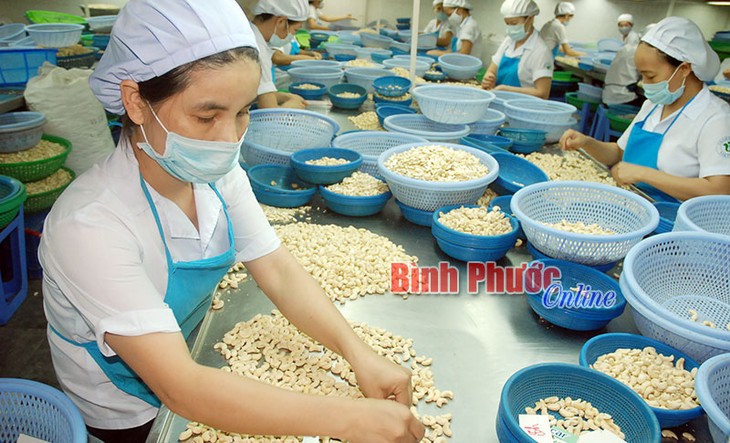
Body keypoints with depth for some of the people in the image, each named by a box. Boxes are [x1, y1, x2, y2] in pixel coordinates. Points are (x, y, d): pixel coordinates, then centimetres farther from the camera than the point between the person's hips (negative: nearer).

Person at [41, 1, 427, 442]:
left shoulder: (217, 173, -14)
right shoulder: (90, 225, -35)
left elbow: (278, 271, -15)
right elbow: (179, 388, -38)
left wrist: (361, 355, -29)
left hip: (191, 369, 5)